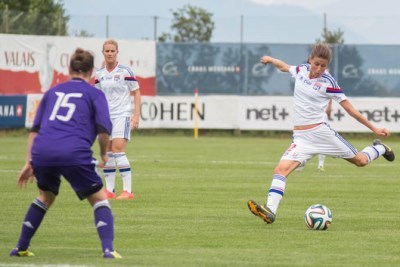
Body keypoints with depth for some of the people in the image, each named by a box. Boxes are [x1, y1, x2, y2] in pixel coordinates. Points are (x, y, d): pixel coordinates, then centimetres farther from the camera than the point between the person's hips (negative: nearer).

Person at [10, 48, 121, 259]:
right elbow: (104, 130, 0)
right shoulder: (94, 94, 13)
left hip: (41, 151, 4)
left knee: (46, 196, 30)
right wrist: (103, 155, 17)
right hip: (74, 153, -4)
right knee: (99, 199, 10)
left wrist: (29, 163, 21)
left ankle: (21, 248, 31)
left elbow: (35, 130, 21)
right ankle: (108, 249, -7)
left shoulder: (53, 92, 25)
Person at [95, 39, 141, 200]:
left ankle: (128, 190, -14)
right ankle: (109, 190, 10)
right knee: (107, 153, 3)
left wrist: (136, 115, -8)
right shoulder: (99, 74, 8)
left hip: (122, 115, -5)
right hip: (105, 117, 5)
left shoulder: (125, 72, -6)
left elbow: (136, 92, -2)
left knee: (118, 149, -16)